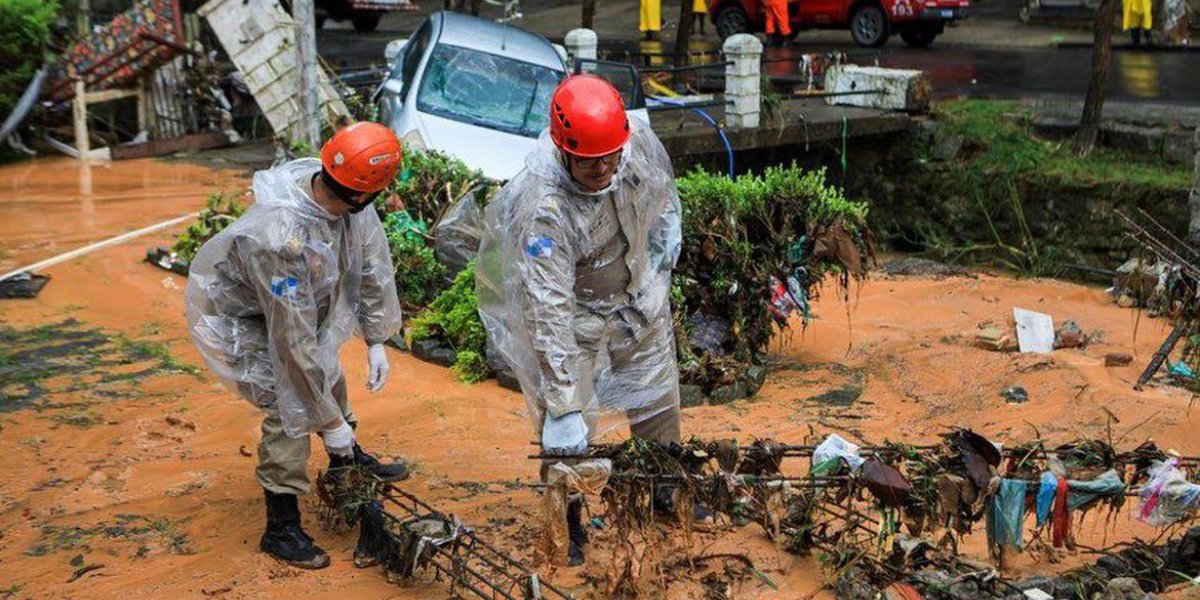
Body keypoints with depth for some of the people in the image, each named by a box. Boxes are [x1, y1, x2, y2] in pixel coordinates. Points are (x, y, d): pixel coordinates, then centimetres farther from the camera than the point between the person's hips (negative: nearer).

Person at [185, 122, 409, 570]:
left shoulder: (350, 204, -23)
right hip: (229, 314, -8)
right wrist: (330, 420, -27)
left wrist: (376, 341, -2)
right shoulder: (283, 240, -42)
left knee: (326, 368, 19)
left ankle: (348, 462, 45)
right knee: (291, 405, -13)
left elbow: (373, 264, -6)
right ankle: (281, 529, 3)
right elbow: (294, 342, -36)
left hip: (280, 298, 8)